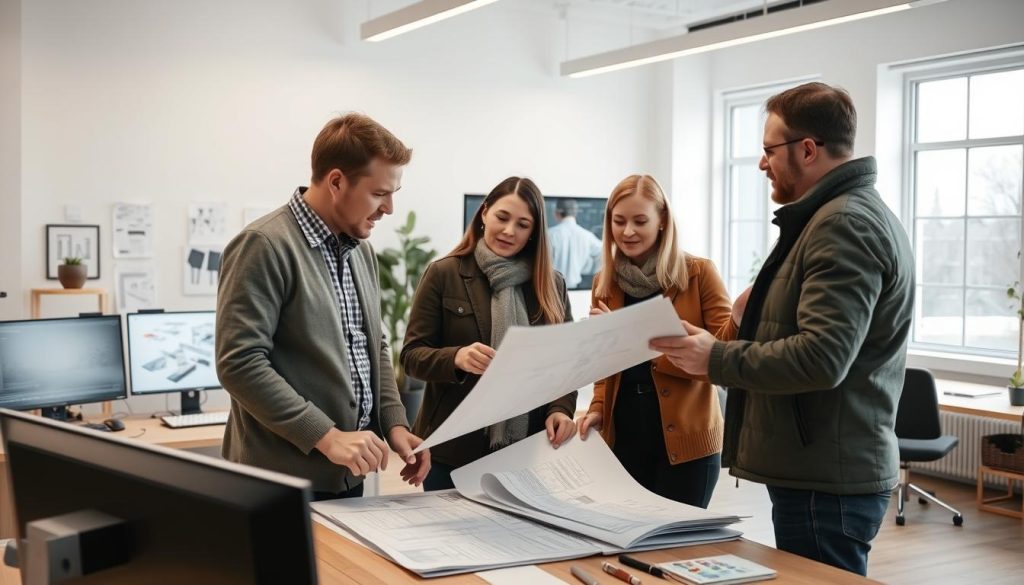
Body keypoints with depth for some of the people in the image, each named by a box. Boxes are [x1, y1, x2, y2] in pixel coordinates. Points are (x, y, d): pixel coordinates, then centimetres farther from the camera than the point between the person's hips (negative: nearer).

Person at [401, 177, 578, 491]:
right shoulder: (443, 274, -2)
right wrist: (456, 358, -25)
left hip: (528, 451, 2)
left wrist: (561, 410, -12)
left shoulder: (551, 284, 7)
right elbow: (412, 354, -5)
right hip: (454, 449, -2)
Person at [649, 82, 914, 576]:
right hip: (829, 470, 11)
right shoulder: (858, 214, 17)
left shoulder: (843, 224, -17)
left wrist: (716, 359, -18)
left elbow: (821, 358, -27)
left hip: (825, 482, -11)